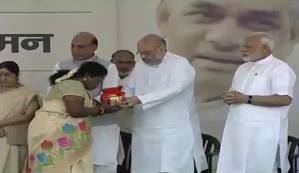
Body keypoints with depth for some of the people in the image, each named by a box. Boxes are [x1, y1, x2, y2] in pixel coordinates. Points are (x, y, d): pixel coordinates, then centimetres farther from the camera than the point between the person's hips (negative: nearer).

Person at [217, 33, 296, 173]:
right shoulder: (243, 68, 17)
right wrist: (230, 98, -2)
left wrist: (246, 99, -20)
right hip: (237, 131, 7)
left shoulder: (280, 68, -8)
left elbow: (284, 99, -20)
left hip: (263, 133, -7)